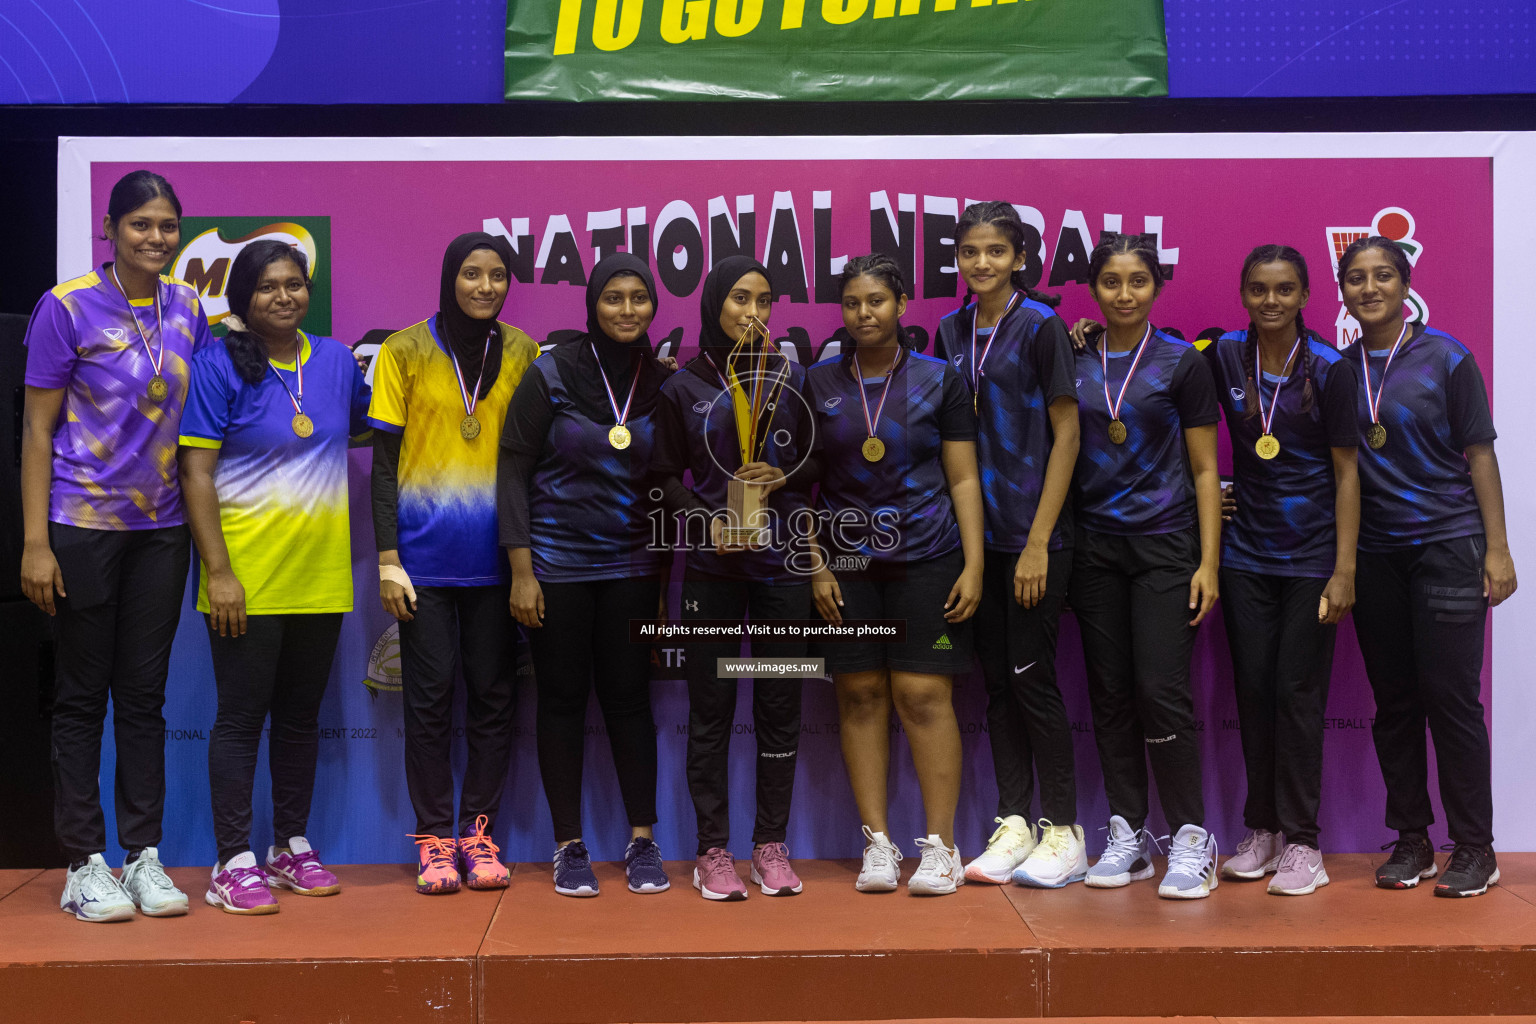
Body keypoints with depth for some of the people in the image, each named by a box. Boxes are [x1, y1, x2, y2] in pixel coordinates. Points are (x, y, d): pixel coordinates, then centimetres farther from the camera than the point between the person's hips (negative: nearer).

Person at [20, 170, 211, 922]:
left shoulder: (188, 308, 7)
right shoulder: (68, 307, -6)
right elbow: (37, 429, -5)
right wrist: (34, 542, -10)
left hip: (161, 529, 4)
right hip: (82, 527, -4)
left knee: (144, 694, 9)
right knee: (81, 696, 4)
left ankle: (144, 856, 17)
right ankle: (84, 864, 12)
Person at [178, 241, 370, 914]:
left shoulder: (335, 360, 8)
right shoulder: (220, 366, -7)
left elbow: (365, 426, 26)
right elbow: (196, 474, -10)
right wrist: (219, 571, -16)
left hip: (322, 576, 5)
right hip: (248, 580, -5)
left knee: (301, 716, 14)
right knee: (241, 718, 1)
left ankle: (292, 847, 27)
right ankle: (233, 865, 8)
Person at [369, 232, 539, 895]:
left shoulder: (525, 355, 7)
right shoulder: (404, 353, 1)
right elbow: (385, 461, 1)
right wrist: (387, 558, -6)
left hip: (497, 558, 2)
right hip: (426, 558, -2)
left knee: (493, 695, 5)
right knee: (430, 696, 1)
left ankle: (479, 830, 16)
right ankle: (434, 837, 11)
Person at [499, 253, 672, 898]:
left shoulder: (663, 384, 3)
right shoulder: (552, 374, -5)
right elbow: (514, 471, -6)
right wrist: (521, 571, -10)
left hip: (631, 564, 2)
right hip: (556, 562, -2)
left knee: (629, 698, 4)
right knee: (562, 699, 4)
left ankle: (642, 842, 13)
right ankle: (569, 848, 13)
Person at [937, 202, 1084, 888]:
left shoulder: (1041, 327, -7)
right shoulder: (951, 332, 10)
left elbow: (1066, 433, -9)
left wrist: (1038, 542, -14)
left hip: (1034, 531, -6)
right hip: (976, 529, 6)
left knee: (1031, 675, -3)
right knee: (996, 678, 8)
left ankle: (1063, 830, 8)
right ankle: (1013, 824, 16)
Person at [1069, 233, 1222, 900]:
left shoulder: (1181, 362, 1)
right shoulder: (1073, 363, 8)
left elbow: (1204, 469, 1)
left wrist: (1208, 562, -6)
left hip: (1164, 545, -3)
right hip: (1095, 547, 3)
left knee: (1162, 692, -10)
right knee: (1110, 694, 6)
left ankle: (1191, 838, 2)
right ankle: (1127, 835, 16)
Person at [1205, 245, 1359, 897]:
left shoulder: (1330, 370, -6)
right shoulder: (1224, 357, 2)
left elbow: (1346, 473, -6)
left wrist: (1343, 570, -11)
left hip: (1311, 555, -3)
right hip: (1245, 553, 3)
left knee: (1298, 694, -2)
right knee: (1252, 690, 7)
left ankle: (1302, 841, 8)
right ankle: (1261, 830, 20)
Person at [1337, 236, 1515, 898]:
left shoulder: (1444, 357, -1)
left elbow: (1479, 453, -1)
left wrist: (1497, 549, -6)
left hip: (1448, 544, -3)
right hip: (1374, 551, 4)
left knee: (1450, 695, -5)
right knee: (1394, 701, 7)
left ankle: (1474, 848, 5)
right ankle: (1412, 839, 18)